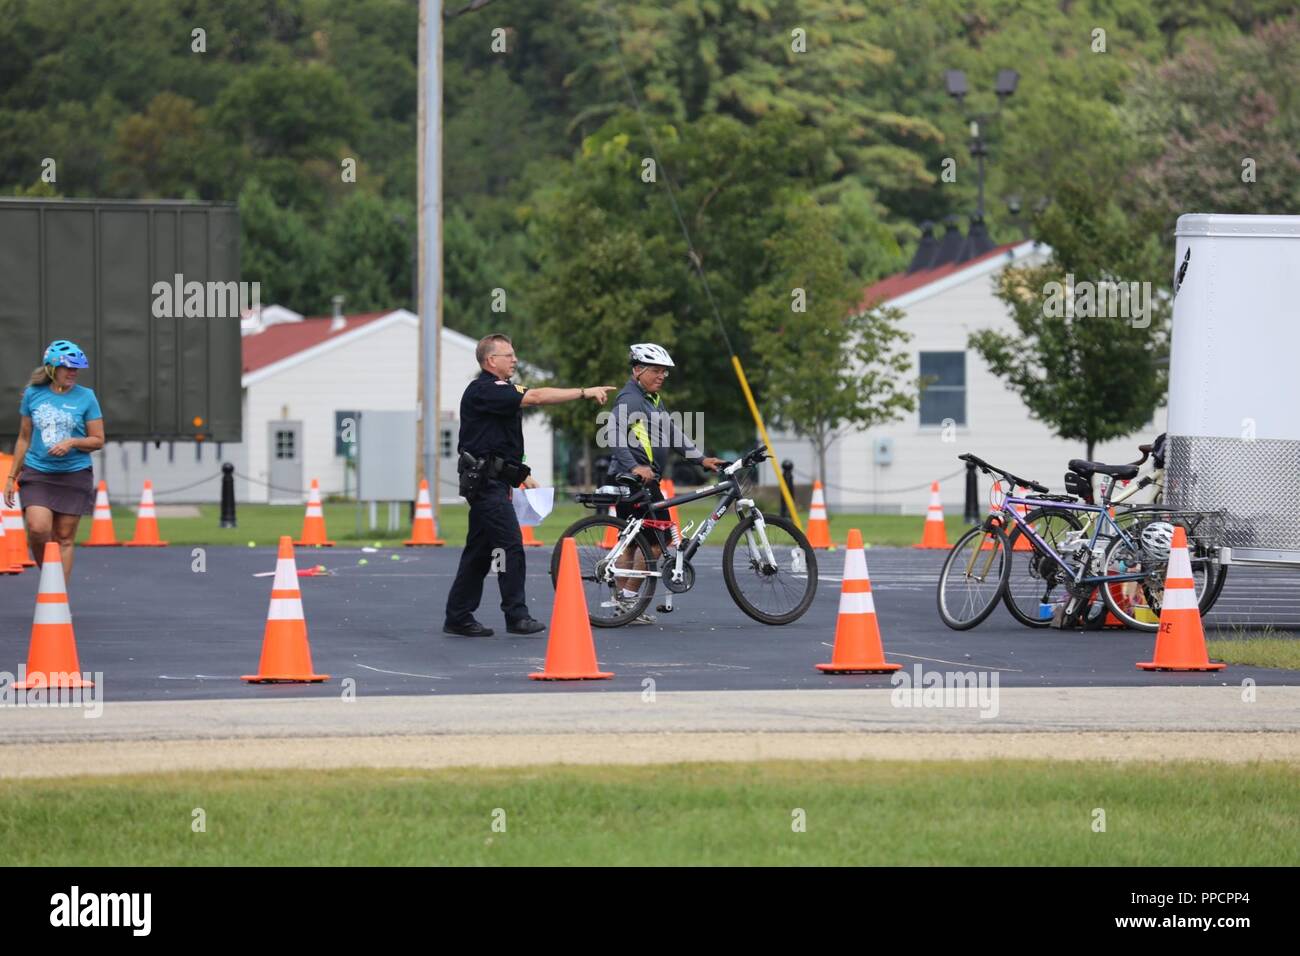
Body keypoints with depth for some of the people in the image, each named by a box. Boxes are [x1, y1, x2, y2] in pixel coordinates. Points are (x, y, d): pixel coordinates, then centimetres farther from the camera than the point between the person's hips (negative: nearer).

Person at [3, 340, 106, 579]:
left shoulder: (86, 397, 0)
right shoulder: (33, 394, 5)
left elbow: (98, 440, 3)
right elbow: (24, 438, 14)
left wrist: (72, 442, -16)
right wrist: (12, 477, 14)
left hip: (74, 476, 0)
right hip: (37, 474, 0)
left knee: (64, 538, 1)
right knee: (38, 528, -17)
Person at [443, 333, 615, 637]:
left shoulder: (499, 390, 20)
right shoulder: (483, 390, -14)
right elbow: (535, 397, -24)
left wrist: (521, 475, 20)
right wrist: (584, 393, -24)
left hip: (493, 481, 10)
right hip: (486, 482, -10)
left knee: (479, 551, 10)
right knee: (510, 546, -12)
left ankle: (458, 618, 12)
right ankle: (516, 615, -11)